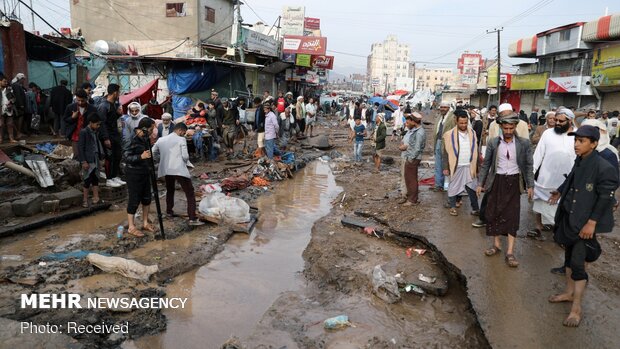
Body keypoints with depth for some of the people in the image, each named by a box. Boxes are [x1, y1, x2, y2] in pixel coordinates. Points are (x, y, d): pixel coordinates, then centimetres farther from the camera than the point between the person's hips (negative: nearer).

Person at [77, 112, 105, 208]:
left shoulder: (96, 132, 8)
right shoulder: (83, 132, -13)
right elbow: (80, 147, -13)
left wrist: (101, 155, 6)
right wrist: (83, 161, -16)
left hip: (96, 159, 7)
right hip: (87, 160, -7)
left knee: (95, 179, 11)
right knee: (87, 179, 0)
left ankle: (96, 198, 19)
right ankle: (85, 200, 12)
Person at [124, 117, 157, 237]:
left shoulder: (144, 138, 4)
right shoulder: (134, 140, -21)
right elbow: (126, 158, -22)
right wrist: (141, 156, -31)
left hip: (144, 172, 8)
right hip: (134, 174, -8)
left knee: (147, 198, 15)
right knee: (134, 200, 1)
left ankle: (145, 223, 29)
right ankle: (131, 227, 14)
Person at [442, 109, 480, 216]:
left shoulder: (472, 133, 4)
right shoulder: (450, 135, -6)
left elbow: (475, 151, 8)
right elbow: (446, 153, -4)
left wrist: (477, 167, 7)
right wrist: (446, 168, -6)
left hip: (469, 166, 2)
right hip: (456, 167, -2)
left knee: (472, 188, 5)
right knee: (453, 187, 8)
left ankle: (475, 209, 13)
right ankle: (452, 207, 22)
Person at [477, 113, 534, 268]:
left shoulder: (524, 143, -4)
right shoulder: (493, 142, -2)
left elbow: (529, 165, 2)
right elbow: (486, 164, 4)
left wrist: (530, 185, -2)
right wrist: (480, 183, 3)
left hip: (514, 182, -1)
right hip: (497, 181, 1)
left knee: (512, 215, -1)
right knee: (493, 213, 7)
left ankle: (510, 252, 3)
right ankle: (496, 244, 24)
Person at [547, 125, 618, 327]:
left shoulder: (603, 168, -19)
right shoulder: (579, 162, 3)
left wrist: (592, 223, -20)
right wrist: (560, 192, 30)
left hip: (585, 223, -8)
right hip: (569, 218, 8)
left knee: (578, 263, -4)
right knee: (569, 256, 19)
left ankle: (576, 309, 8)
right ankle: (569, 292, 37)